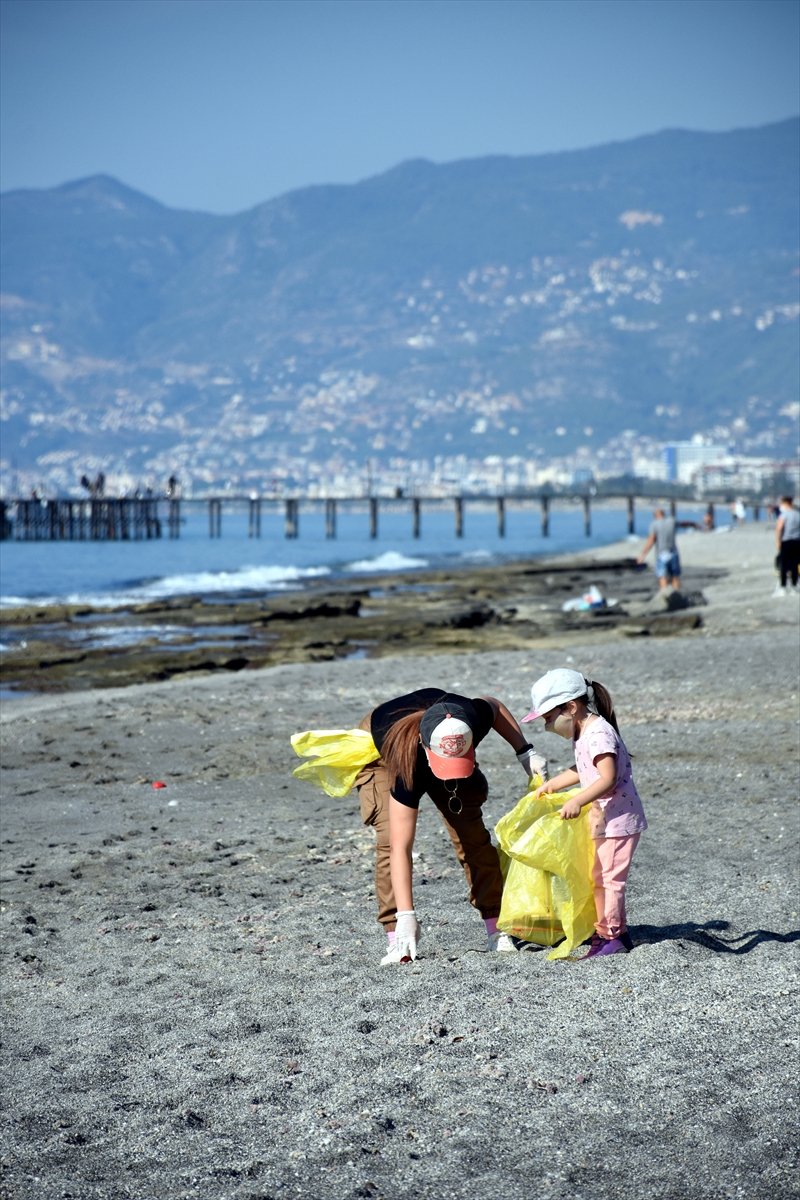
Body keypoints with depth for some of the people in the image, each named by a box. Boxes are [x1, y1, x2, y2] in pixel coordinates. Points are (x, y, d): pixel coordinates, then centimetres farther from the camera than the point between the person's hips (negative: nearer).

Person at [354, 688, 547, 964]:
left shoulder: (473, 718, -39)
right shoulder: (409, 766, -46)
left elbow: (494, 706, -10)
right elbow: (400, 848, -45)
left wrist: (525, 752, -17)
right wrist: (406, 917, -49)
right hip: (378, 753, -4)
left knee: (471, 833, -3)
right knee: (389, 839, -21)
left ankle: (497, 929, 5)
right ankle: (396, 940, -17)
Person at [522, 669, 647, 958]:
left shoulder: (598, 734, -21)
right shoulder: (583, 733, 10)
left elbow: (608, 779, -31)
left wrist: (577, 801, -38)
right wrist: (552, 784, 27)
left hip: (618, 819, -10)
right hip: (604, 818, 10)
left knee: (606, 877, -6)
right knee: (601, 877, 16)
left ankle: (611, 935, 1)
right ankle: (615, 931, 25)